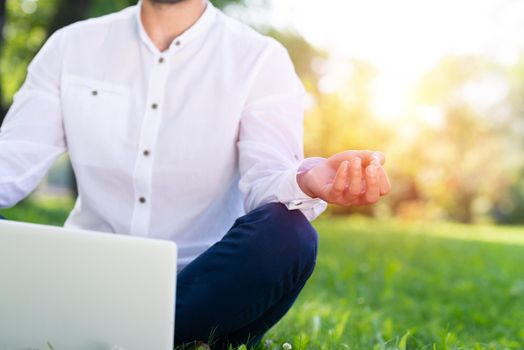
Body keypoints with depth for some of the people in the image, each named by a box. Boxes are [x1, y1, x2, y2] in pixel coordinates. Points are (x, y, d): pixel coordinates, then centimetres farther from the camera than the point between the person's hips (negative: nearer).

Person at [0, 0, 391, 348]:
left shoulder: (262, 59, 0)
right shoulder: (70, 46, 8)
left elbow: (266, 178, -14)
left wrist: (306, 182, -39)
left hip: (207, 280, -1)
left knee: (286, 234, -30)